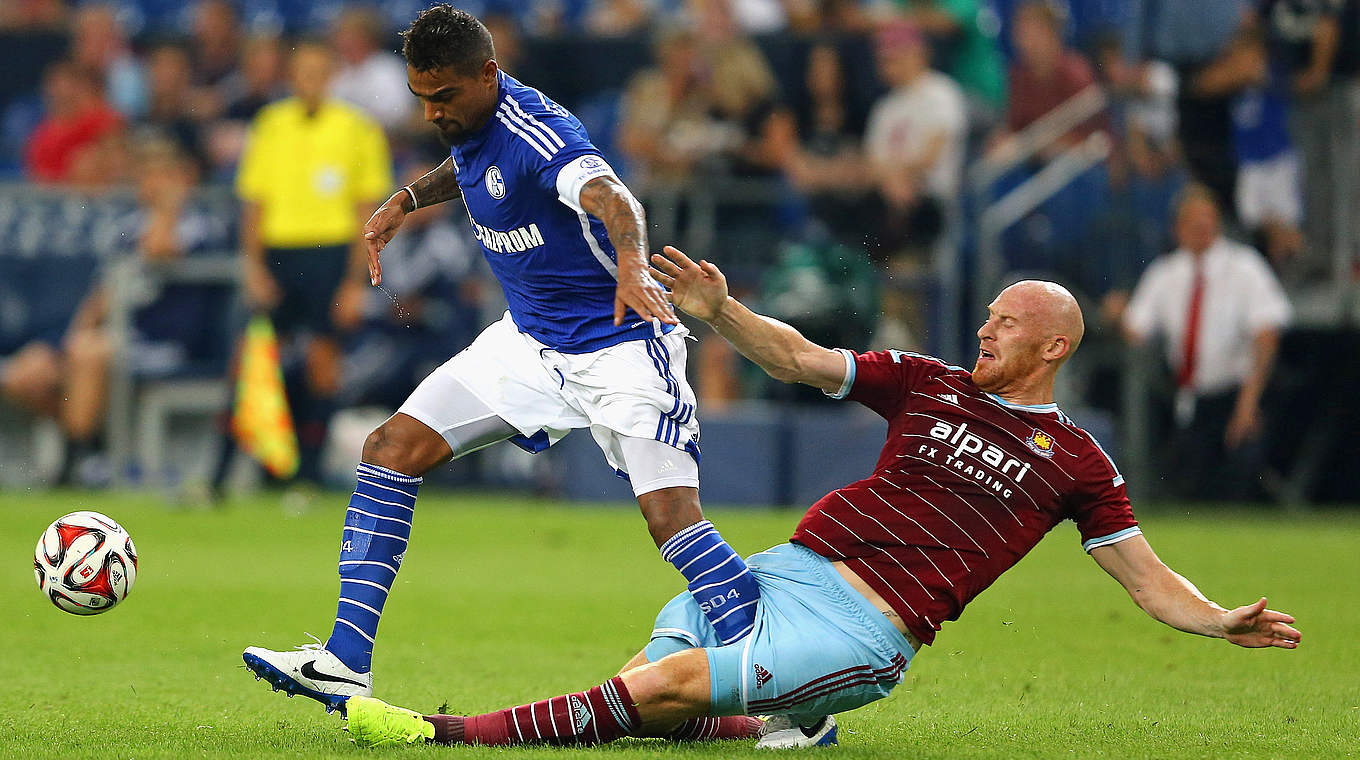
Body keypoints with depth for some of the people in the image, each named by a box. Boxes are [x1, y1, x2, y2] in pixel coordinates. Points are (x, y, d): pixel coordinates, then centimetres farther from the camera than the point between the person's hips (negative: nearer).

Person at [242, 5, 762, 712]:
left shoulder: (538, 133, -26)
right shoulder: (469, 121, 0)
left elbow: (611, 197, -47)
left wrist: (632, 266, -66)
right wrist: (407, 198, 13)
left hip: (619, 344, -9)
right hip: (529, 341, 9)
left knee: (671, 516, -23)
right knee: (391, 449, 0)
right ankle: (344, 665, 2)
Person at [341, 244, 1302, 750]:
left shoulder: (1076, 462, 7)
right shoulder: (927, 383, 16)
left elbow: (1148, 578, 9)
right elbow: (804, 360, 15)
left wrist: (1224, 622, -9)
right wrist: (721, 311, 0)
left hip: (867, 631, -5)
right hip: (792, 566, 6)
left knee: (669, 685, -24)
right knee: (640, 696, -19)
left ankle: (452, 734, -31)